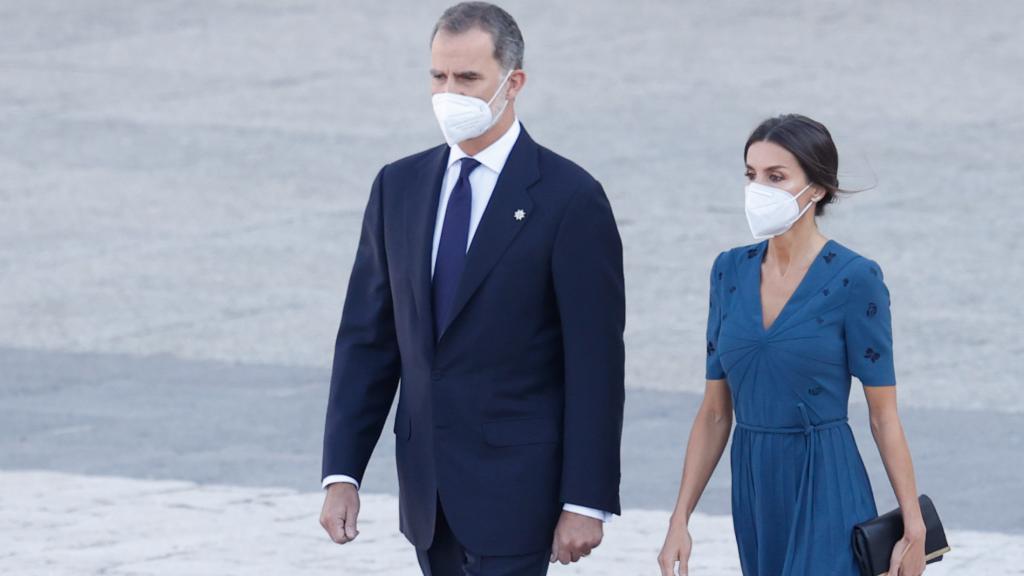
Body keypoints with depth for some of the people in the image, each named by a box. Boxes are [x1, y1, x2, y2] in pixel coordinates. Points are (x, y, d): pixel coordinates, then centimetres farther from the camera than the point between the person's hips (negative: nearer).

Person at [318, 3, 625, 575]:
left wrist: (586, 501, -13)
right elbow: (367, 340, 9)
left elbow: (596, 362, -10)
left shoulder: (570, 199, -9)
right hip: (430, 488, 6)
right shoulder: (399, 186, 8)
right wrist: (342, 473, 2)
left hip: (517, 486, -6)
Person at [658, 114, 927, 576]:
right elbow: (715, 411, 11)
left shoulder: (855, 278, -9)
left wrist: (913, 528, -9)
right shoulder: (730, 270, 7)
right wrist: (680, 519, 7)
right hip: (754, 490, 6)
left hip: (826, 489, -6)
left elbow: (884, 416, -6)